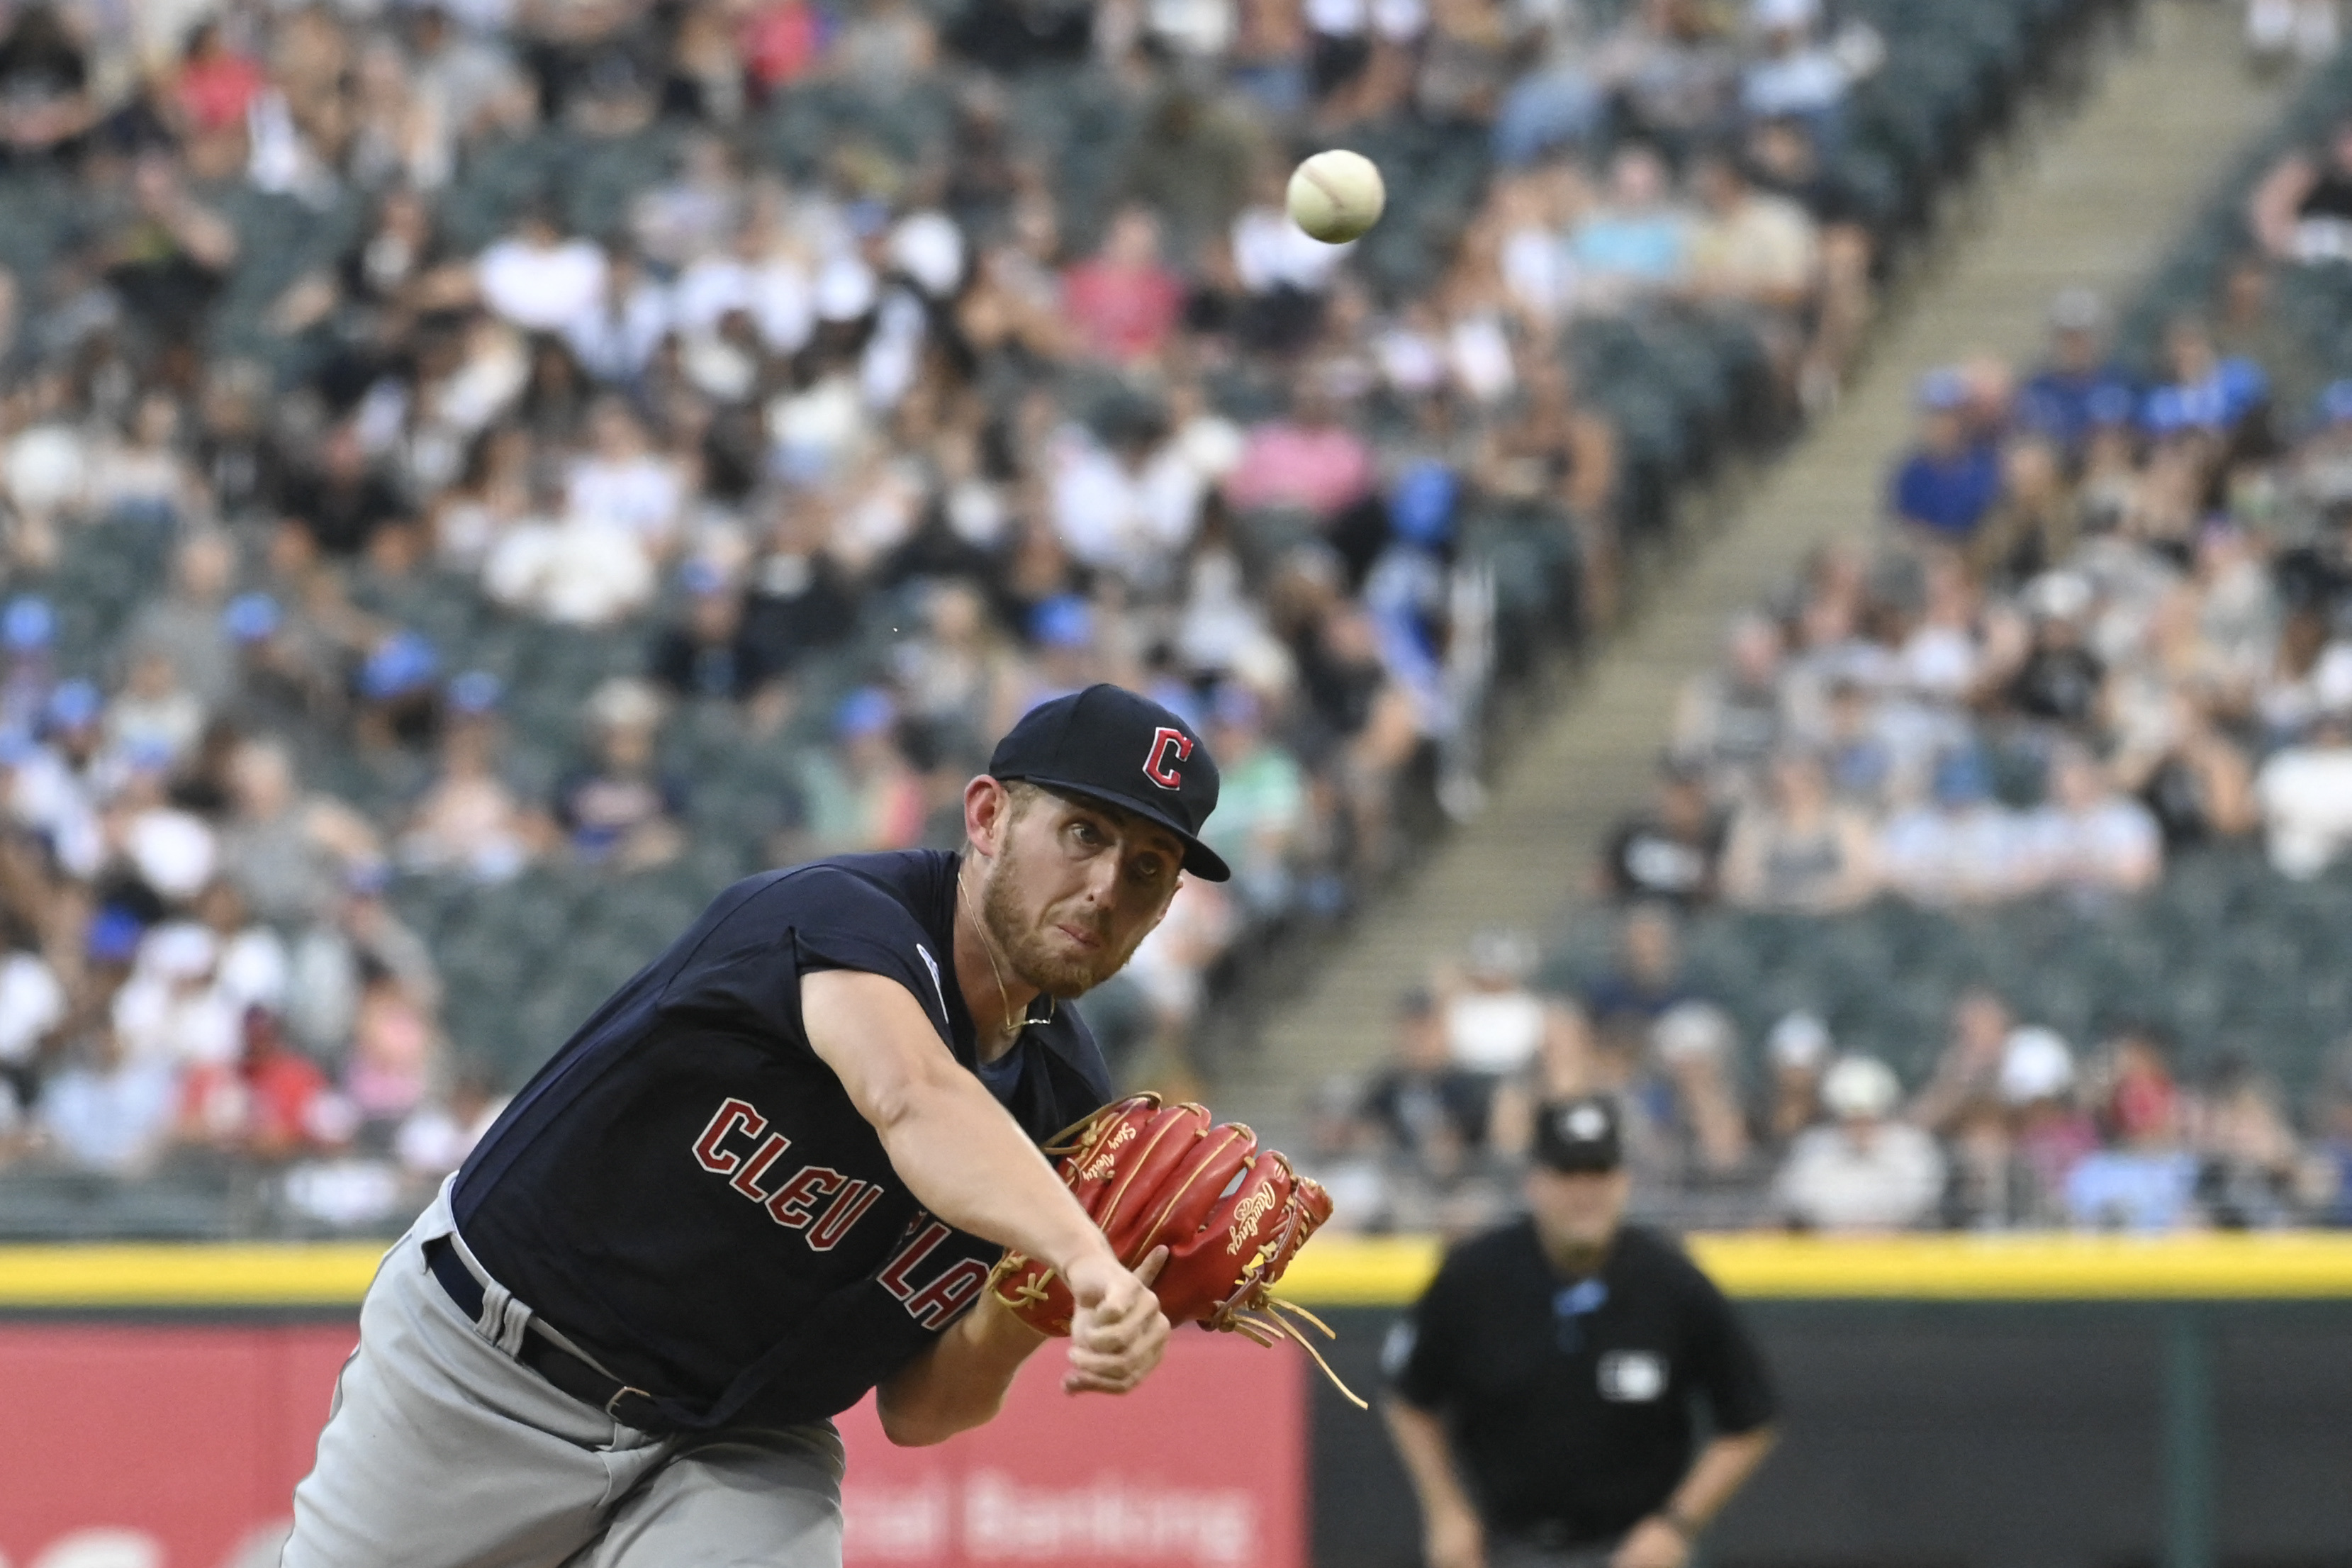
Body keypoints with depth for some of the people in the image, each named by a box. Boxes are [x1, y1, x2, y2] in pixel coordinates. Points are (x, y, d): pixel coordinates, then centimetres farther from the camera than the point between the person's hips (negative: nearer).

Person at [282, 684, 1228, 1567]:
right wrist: (1086, 1259, -64)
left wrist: (1013, 1327, -25)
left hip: (741, 1456, 4)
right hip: (480, 1374, -4)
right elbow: (912, 1100, -48)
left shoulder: (1065, 1108, -5)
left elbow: (918, 1412, -3)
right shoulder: (840, 914, -24)